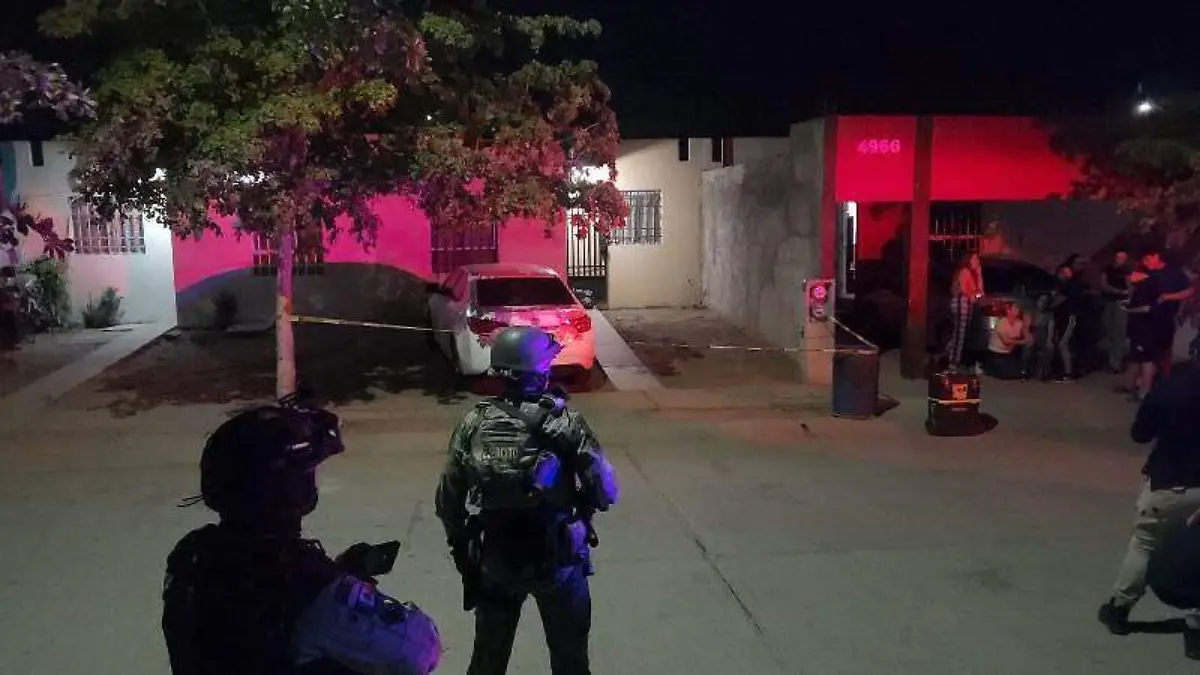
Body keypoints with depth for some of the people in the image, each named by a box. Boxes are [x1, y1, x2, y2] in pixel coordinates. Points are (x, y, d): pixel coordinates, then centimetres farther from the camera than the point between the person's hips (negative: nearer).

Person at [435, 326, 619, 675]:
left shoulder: (473, 425, -9)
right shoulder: (565, 423, -17)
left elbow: (447, 501, -5)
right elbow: (606, 493, -16)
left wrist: (461, 546, 12)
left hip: (493, 561, 2)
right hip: (558, 560, -2)